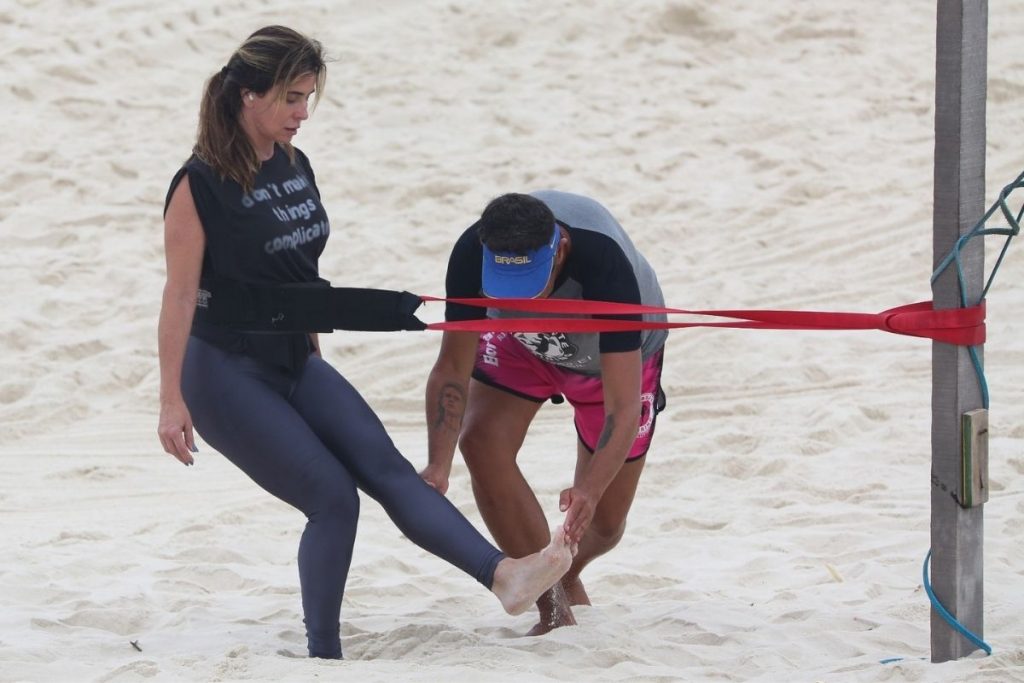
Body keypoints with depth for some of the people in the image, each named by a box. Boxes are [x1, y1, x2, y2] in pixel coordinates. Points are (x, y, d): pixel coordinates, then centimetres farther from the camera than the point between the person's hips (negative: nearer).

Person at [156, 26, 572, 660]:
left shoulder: (295, 167, 8)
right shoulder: (201, 185, -15)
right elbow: (181, 295, -14)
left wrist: (313, 356, 22)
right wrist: (172, 401, -15)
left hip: (296, 363, 7)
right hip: (226, 375, -7)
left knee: (388, 469, -10)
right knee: (333, 497, -13)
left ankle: (503, 573, -25)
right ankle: (323, 658, -2)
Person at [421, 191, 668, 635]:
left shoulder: (604, 263, -46)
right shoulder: (472, 254, -37)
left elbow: (623, 409, -46)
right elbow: (453, 369, -28)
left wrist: (591, 490, -61)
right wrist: (439, 466, -42)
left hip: (618, 353, -2)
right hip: (522, 343, 2)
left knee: (603, 521, 3)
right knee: (482, 440, -25)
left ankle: (567, 577, 42)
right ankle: (554, 609, -13)